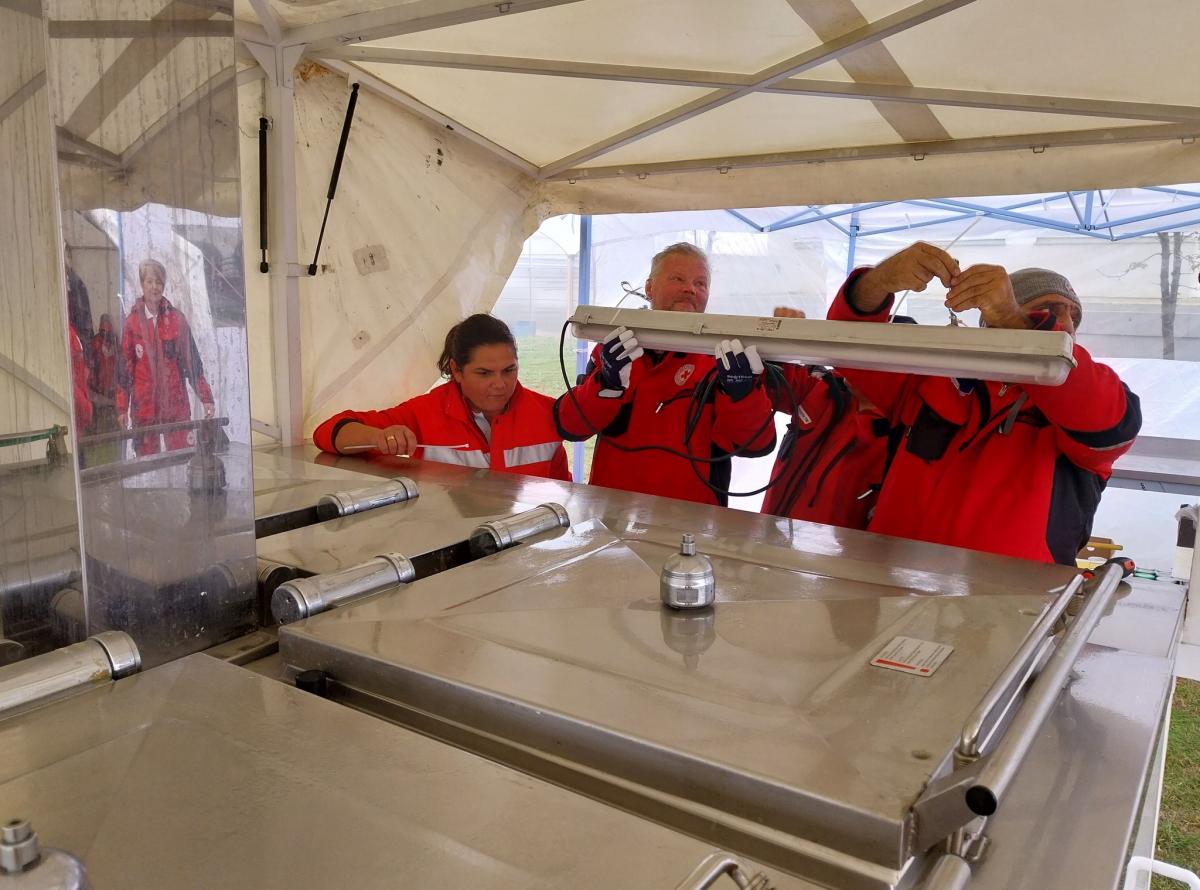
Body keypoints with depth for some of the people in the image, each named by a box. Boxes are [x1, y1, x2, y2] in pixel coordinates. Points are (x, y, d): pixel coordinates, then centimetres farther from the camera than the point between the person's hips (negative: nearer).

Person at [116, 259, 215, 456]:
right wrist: (122, 408, 0)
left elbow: (193, 362, 5)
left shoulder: (177, 319, 3)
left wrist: (205, 398, 0)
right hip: (143, 406, 0)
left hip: (176, 403, 0)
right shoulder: (132, 323, 1)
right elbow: (124, 368, 3)